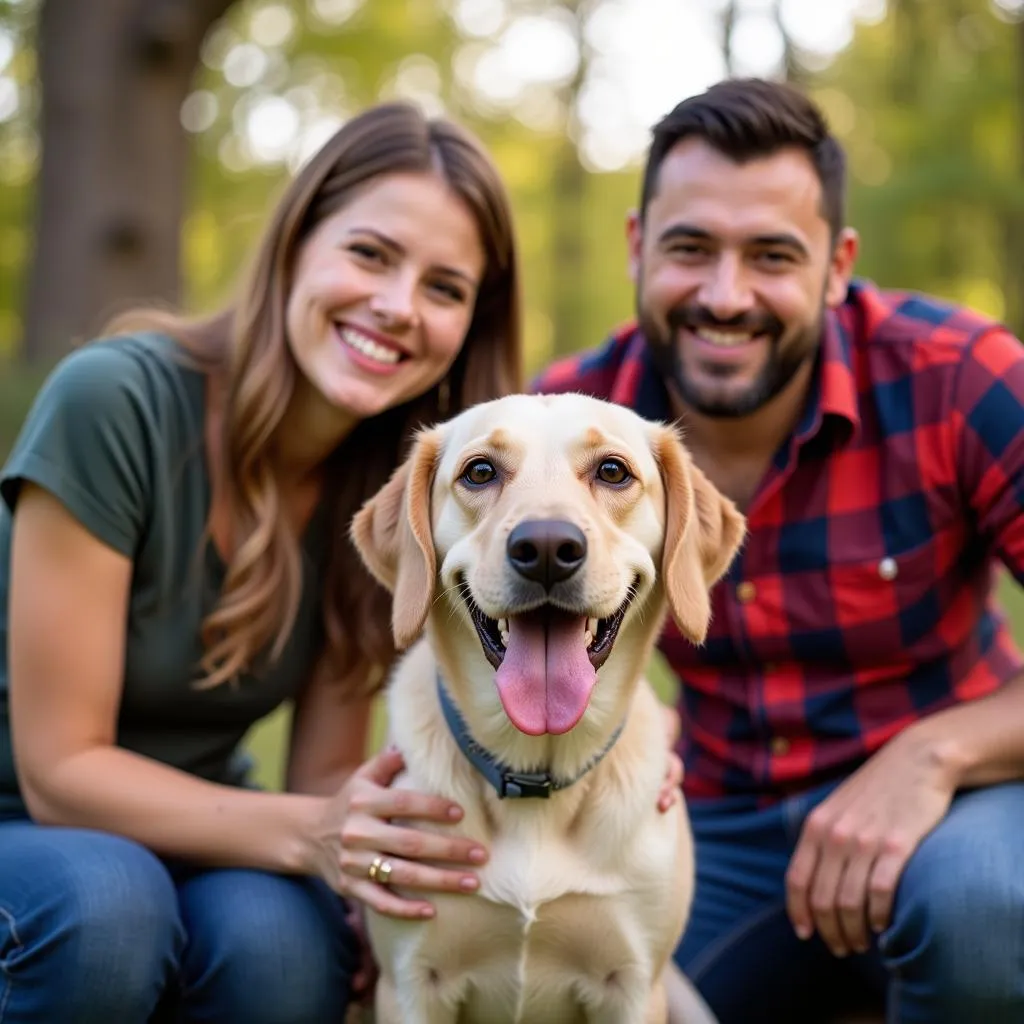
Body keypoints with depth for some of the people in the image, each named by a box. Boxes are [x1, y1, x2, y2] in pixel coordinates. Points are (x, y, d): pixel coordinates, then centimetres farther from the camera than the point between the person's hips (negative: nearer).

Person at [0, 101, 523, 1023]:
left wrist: (366, 845, -26)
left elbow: (323, 779, -3)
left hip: (190, 836, 3)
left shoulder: (397, 484, -8)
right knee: (107, 903, -35)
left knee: (279, 937, -30)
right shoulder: (115, 403, -23)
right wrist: (307, 834, -34)